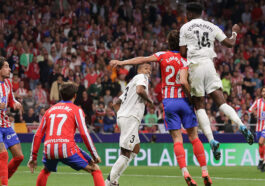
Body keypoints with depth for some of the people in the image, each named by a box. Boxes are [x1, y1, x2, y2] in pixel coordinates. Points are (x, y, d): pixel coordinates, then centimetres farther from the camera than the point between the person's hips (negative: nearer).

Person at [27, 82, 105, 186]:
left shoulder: (50, 110, 23)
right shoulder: (76, 110, 9)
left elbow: (38, 135, 19)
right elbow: (84, 134, -3)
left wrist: (33, 157, 23)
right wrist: (94, 155, 1)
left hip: (49, 150, 4)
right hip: (67, 149, -4)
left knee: (46, 170, 36)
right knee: (95, 169, 5)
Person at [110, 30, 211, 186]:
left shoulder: (163, 55, 3)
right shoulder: (184, 61, -3)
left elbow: (141, 60, 0)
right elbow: (183, 81, -17)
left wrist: (121, 62, 6)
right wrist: (192, 97, -7)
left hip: (168, 101, 1)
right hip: (183, 100, -1)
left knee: (177, 139, -1)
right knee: (194, 137, 6)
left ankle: (185, 172, -16)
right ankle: (205, 173, 4)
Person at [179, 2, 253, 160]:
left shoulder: (185, 27, 5)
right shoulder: (212, 27, 14)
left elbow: (183, 53, 0)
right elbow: (230, 43, 15)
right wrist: (235, 33, 35)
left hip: (195, 66, -3)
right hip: (209, 64, 3)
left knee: (200, 106, 1)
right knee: (221, 102, 0)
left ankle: (212, 140, -14)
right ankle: (241, 126, -24)